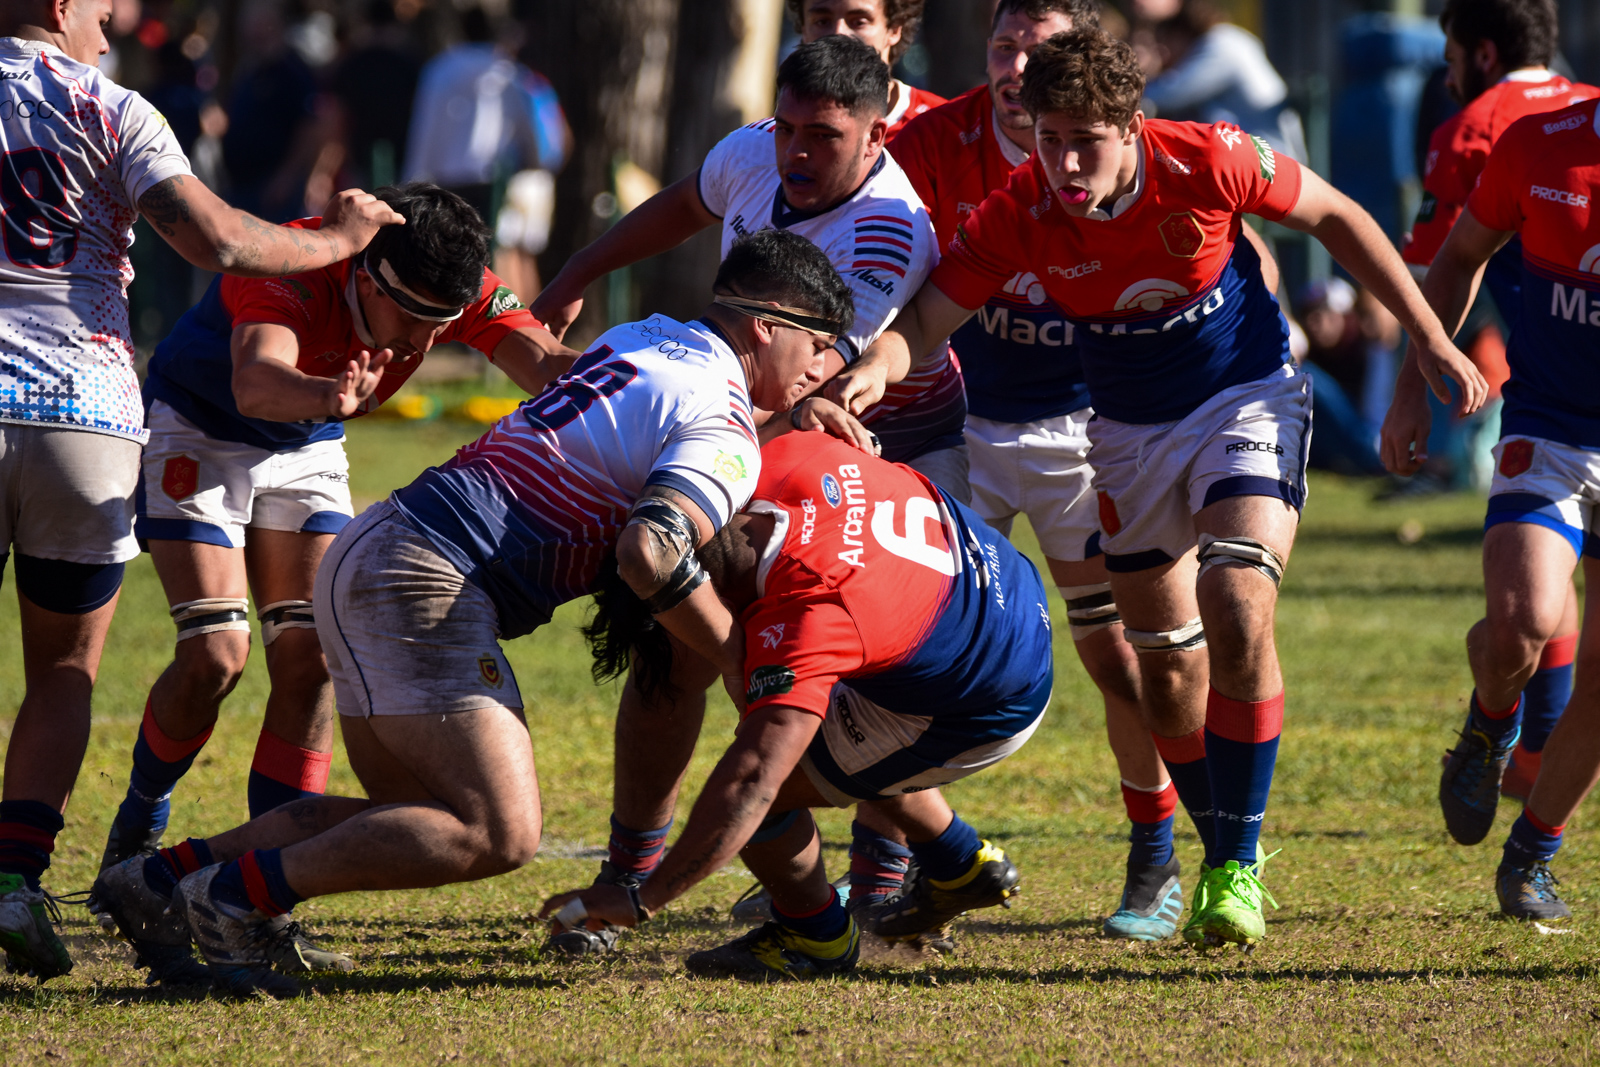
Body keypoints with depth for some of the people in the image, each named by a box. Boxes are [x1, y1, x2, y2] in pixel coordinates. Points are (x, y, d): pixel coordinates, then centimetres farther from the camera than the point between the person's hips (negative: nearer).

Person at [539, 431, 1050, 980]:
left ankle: (818, 936, 18)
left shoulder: (805, 617, -38)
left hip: (986, 717, -9)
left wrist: (643, 900, -41)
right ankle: (959, 863, 42)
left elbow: (753, 782, -42)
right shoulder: (790, 457, -17)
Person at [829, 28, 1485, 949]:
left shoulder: (1208, 162, -24)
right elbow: (925, 319, -17)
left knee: (1238, 621, -22)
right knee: (1168, 668, 7)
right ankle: (1222, 853, 28)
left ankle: (1239, 865, -12)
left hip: (1247, 399, -3)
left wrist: (1432, 342, -6)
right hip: (1130, 432, 3)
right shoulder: (1018, 215, -20)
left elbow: (1336, 218, -8)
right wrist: (872, 371, -41)